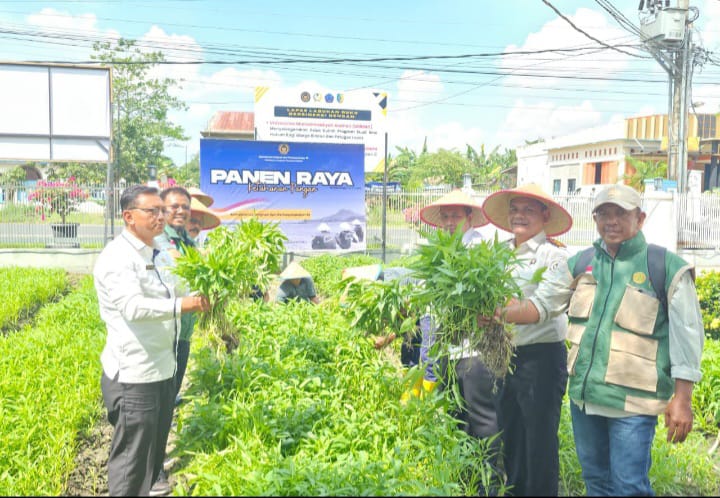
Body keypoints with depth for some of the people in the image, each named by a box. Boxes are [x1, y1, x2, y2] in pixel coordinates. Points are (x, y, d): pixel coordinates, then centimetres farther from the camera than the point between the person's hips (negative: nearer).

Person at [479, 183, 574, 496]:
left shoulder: (553, 253, -8)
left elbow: (543, 307, -21)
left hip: (541, 356, -7)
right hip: (506, 356, 7)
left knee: (540, 444, 2)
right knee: (509, 441, 17)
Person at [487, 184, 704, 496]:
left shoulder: (668, 268, -7)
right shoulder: (581, 264, 7)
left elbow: (686, 337, -6)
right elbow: (541, 304, 6)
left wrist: (682, 400, -9)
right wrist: (502, 312, -12)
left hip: (632, 402, -5)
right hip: (584, 396, 5)